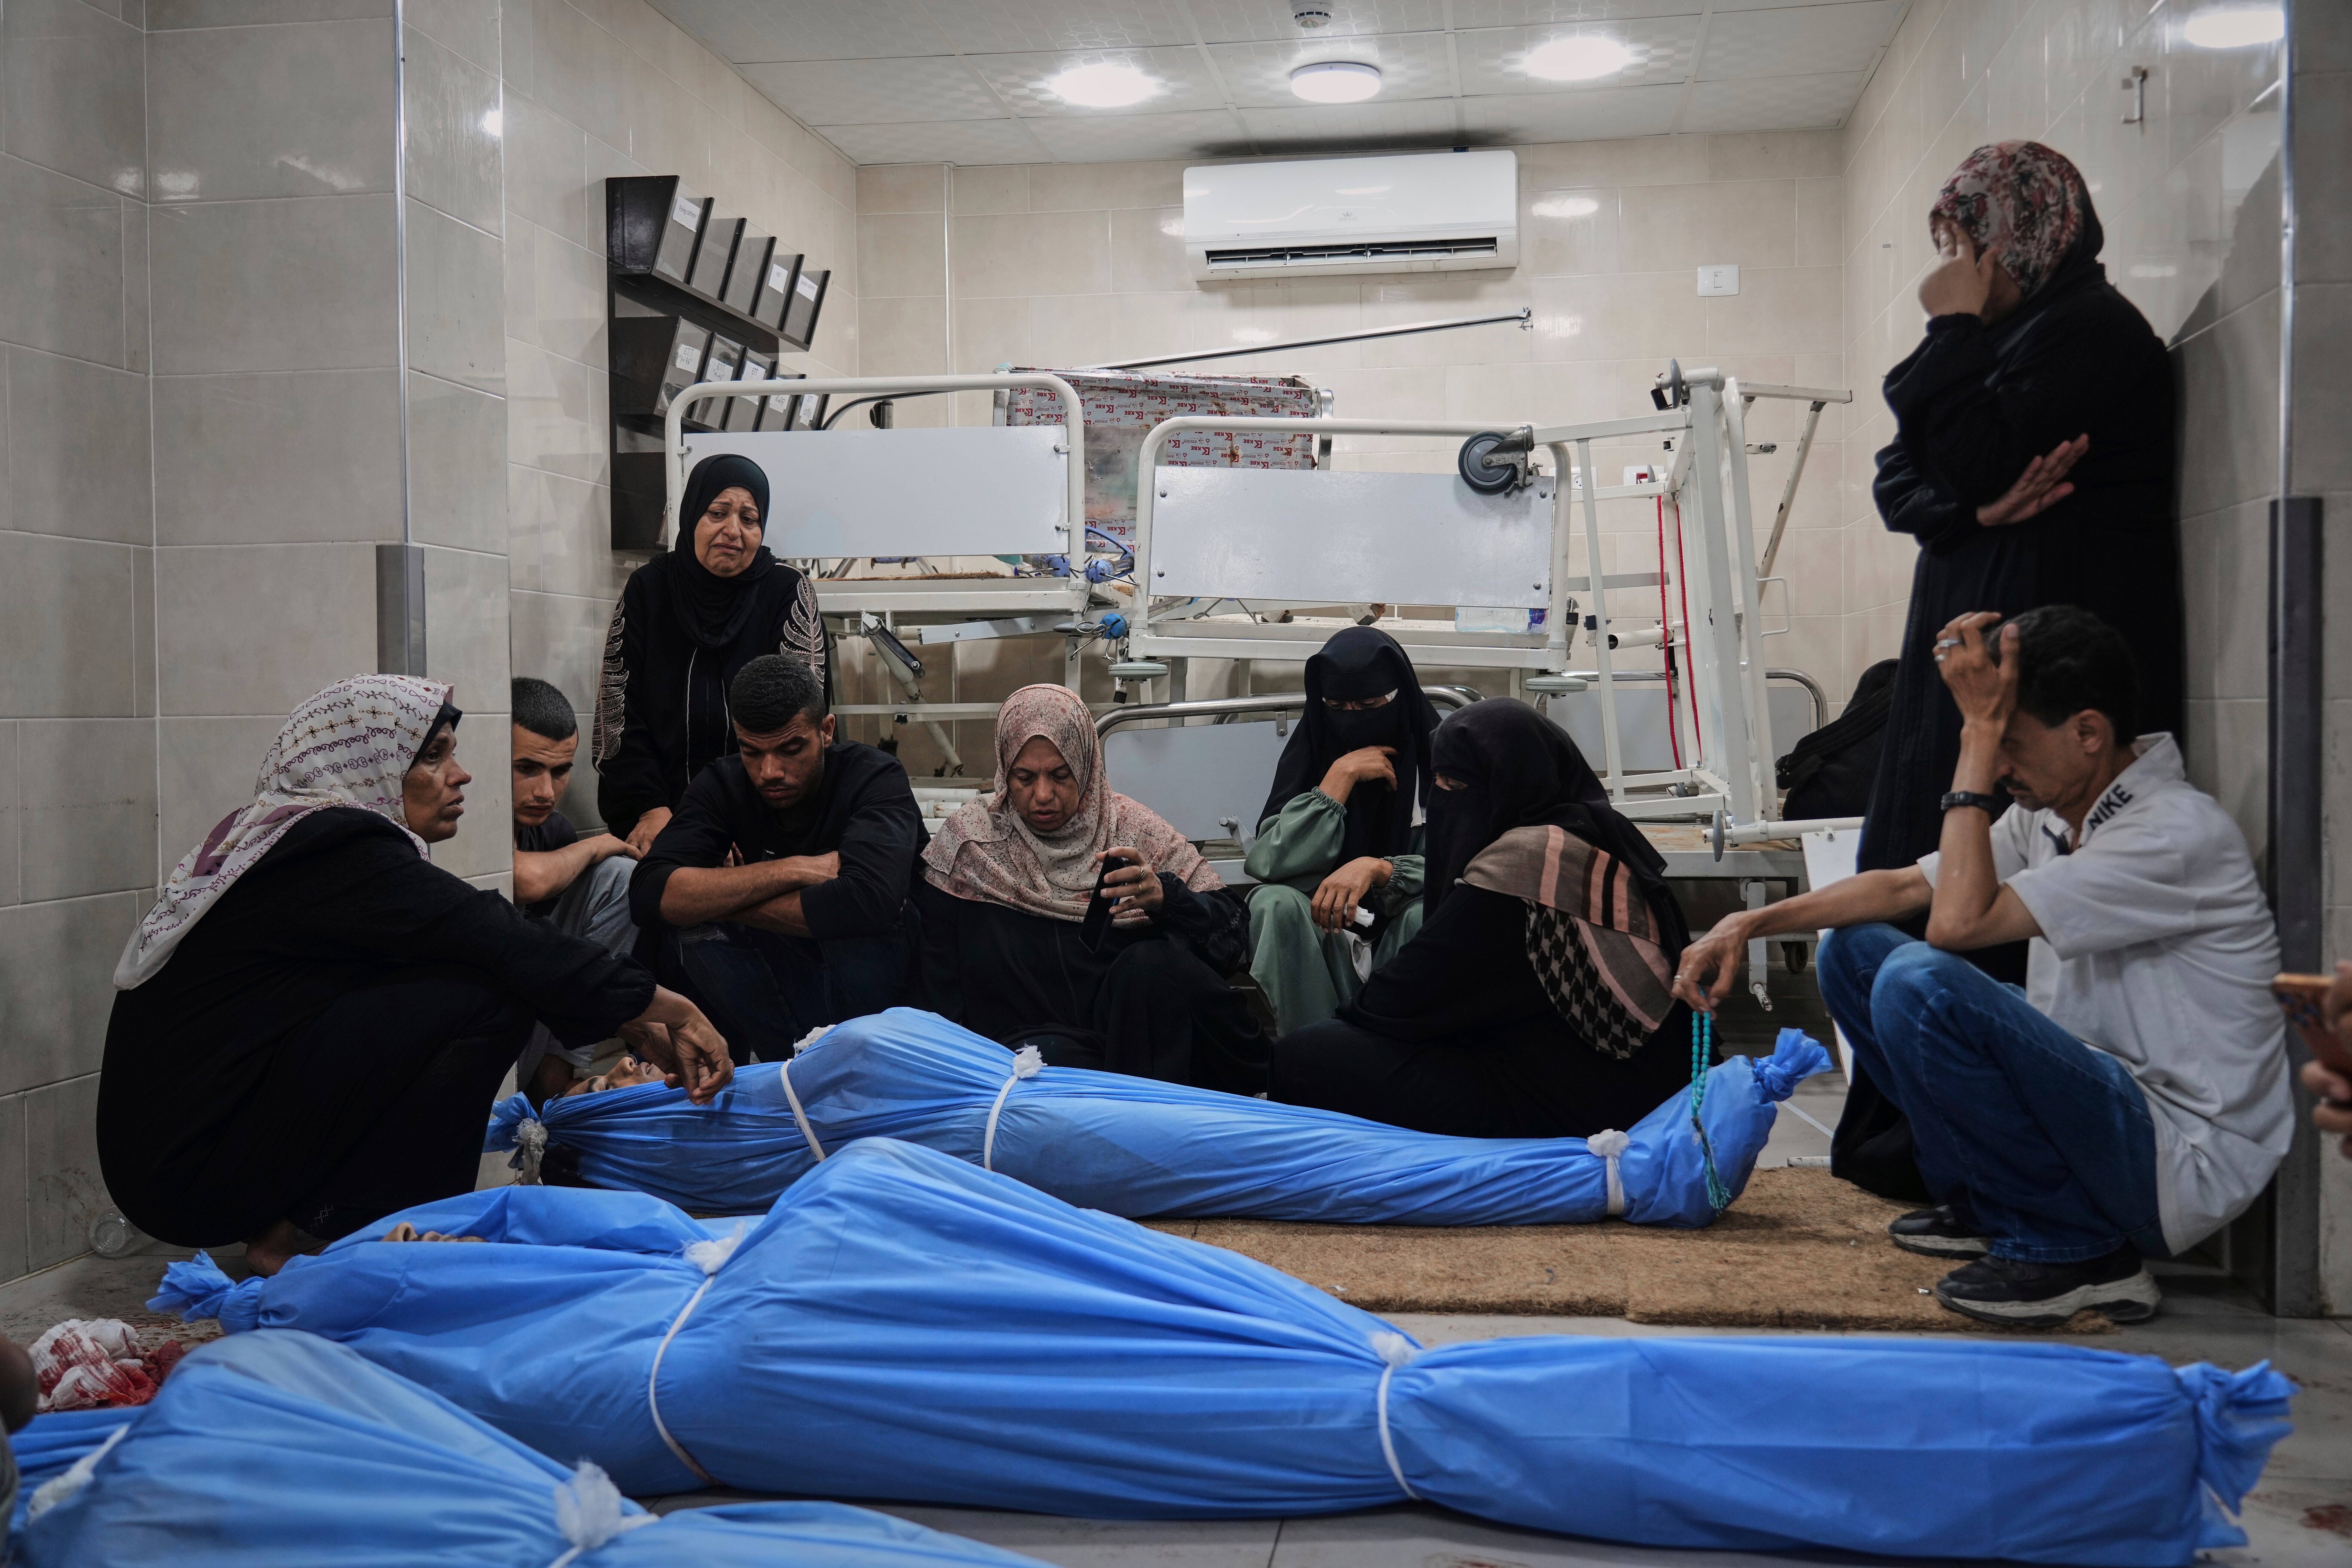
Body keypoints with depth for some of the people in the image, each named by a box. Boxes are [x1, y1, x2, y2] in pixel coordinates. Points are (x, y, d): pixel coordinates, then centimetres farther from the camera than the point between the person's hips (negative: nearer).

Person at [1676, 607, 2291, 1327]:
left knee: (1921, 984, -30)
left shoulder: (2178, 834, -22)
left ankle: (2074, 1249, -12)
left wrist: (1983, 730, -24)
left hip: (2182, 1169, -9)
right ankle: (1983, 1206, 12)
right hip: (2093, 1095, 9)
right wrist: (1750, 924, 2)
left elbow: (1958, 920, -28)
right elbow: (1901, 887, 11)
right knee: (1853, 951, 6)